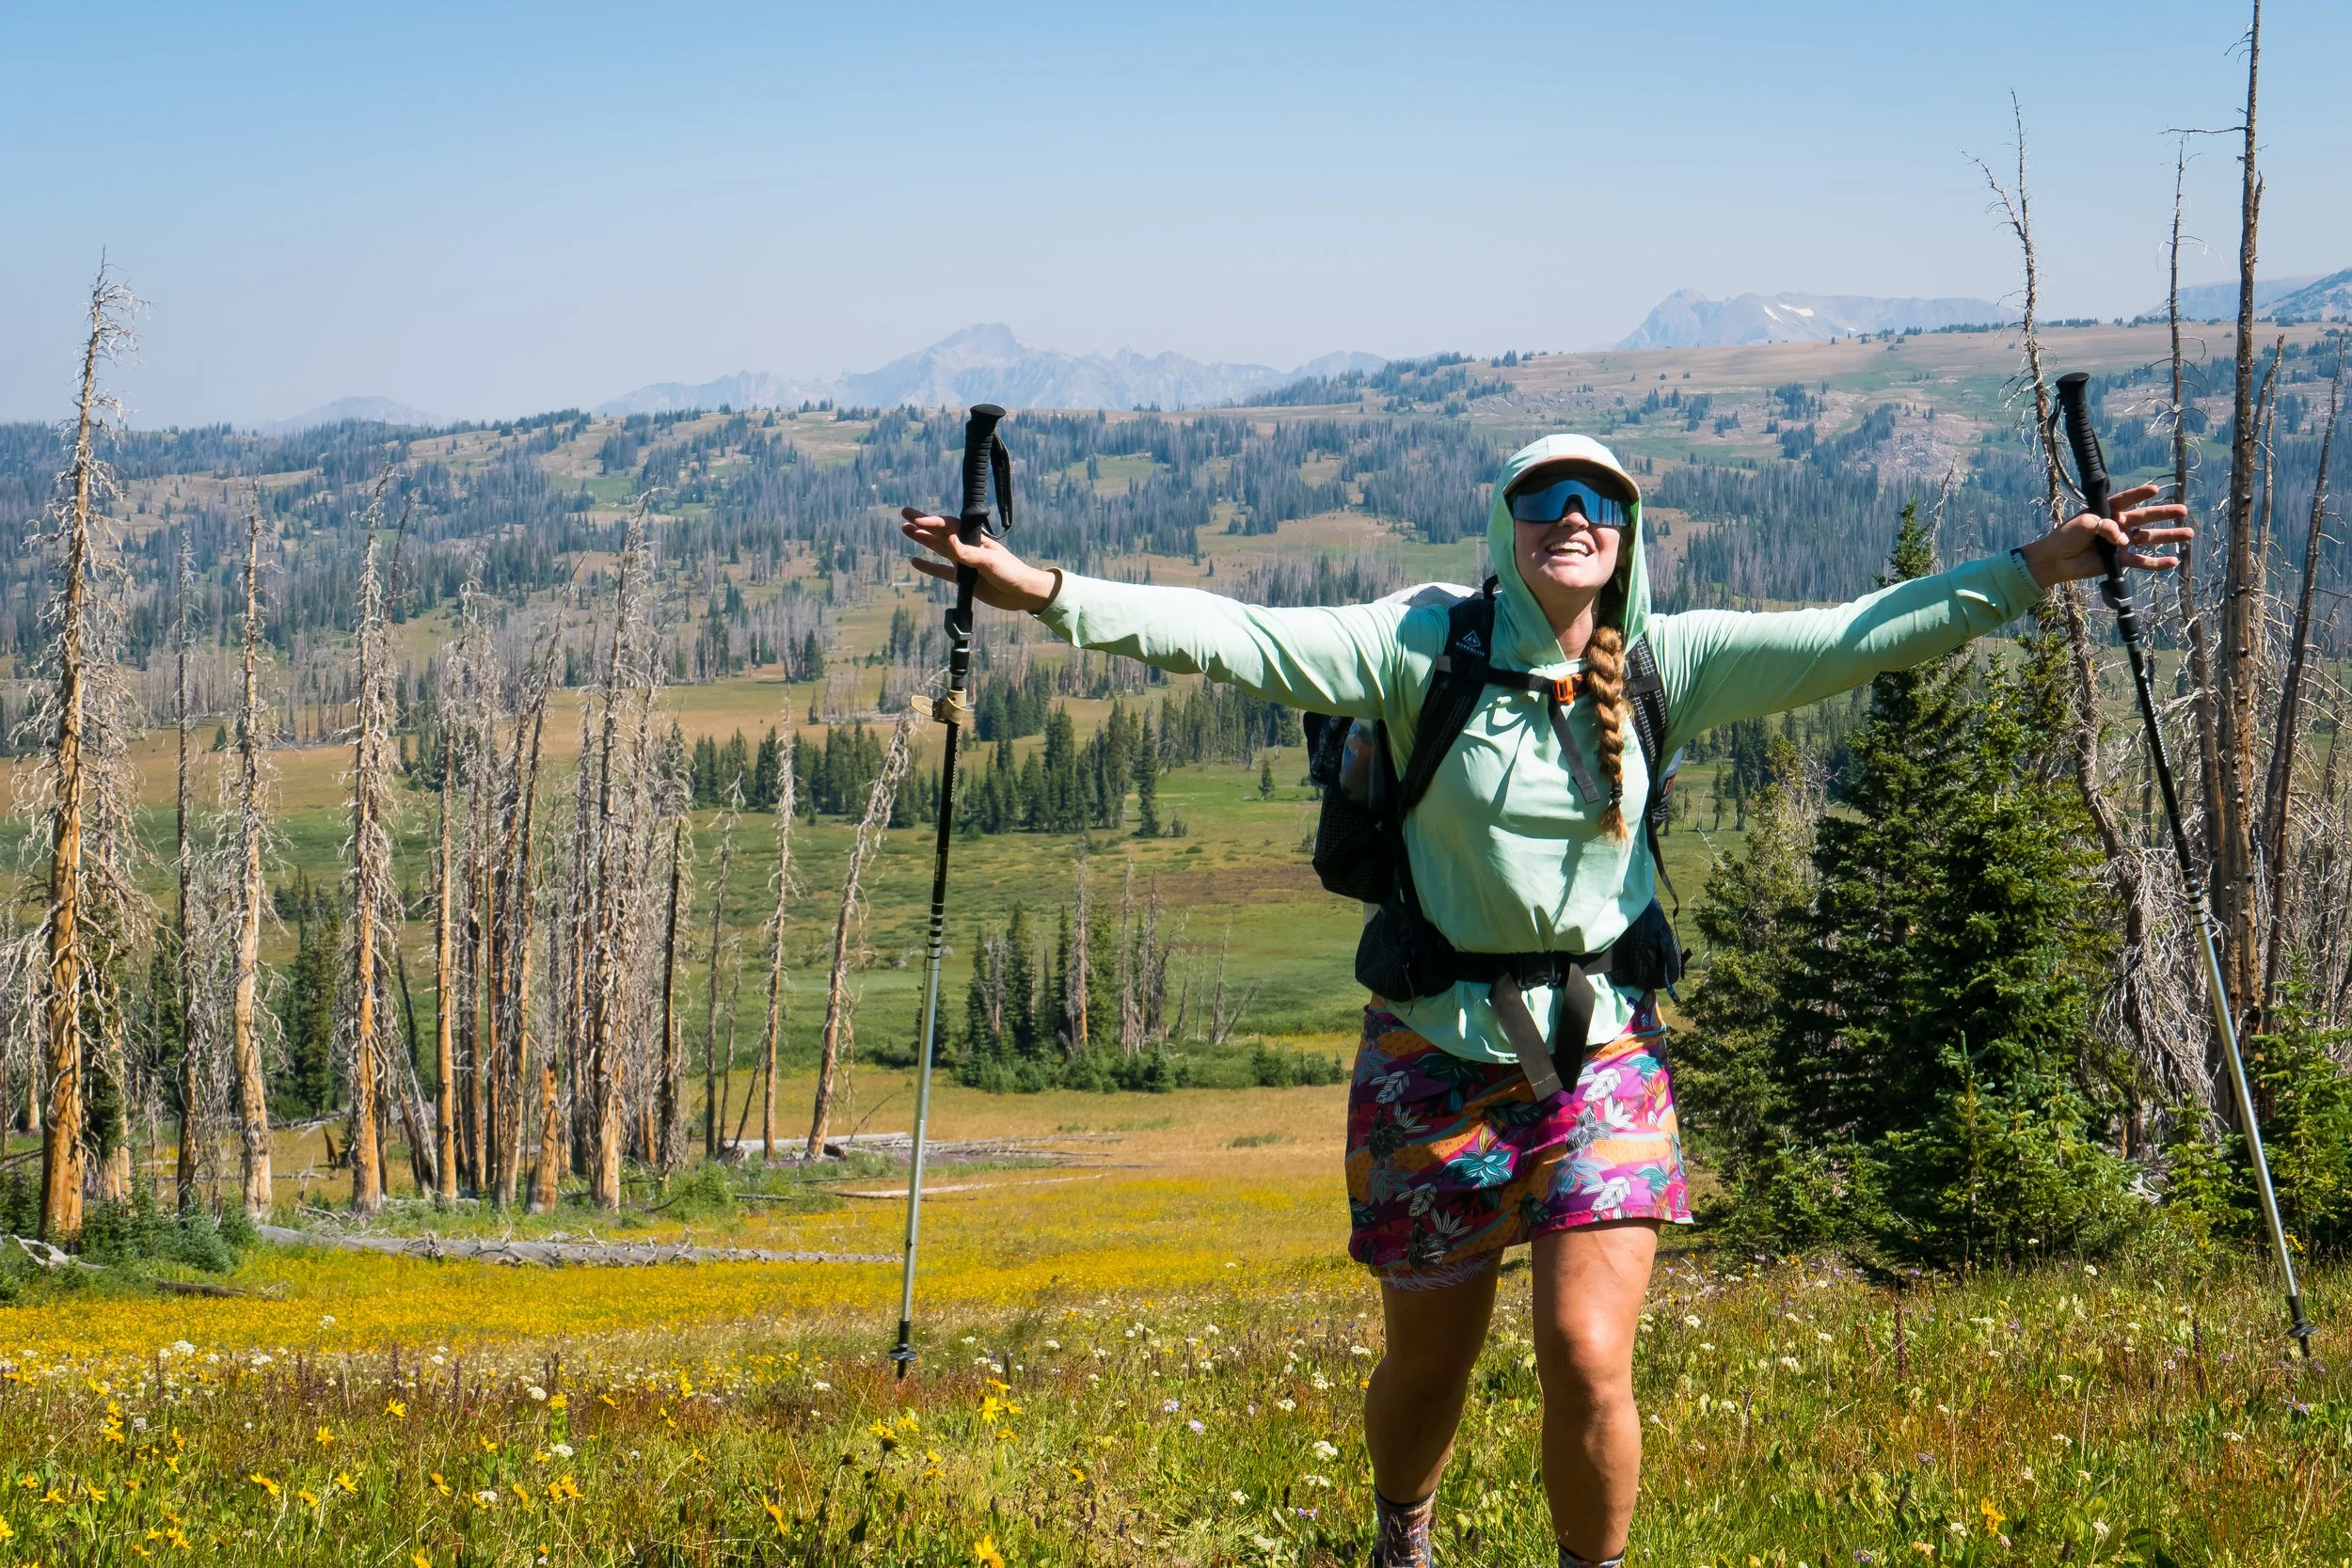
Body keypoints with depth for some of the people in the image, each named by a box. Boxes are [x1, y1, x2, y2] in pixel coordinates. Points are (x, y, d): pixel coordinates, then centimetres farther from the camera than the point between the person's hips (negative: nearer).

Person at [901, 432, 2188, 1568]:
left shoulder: (1663, 664, -2)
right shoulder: (1428, 646, -9)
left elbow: (1853, 637, -5)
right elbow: (1239, 640, -16)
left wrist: (2037, 568, -12)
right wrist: (1043, 593, -26)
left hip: (1603, 1054, 1)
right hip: (1440, 1054, -1)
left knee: (1588, 1359, -13)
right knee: (1428, 1364, 14)